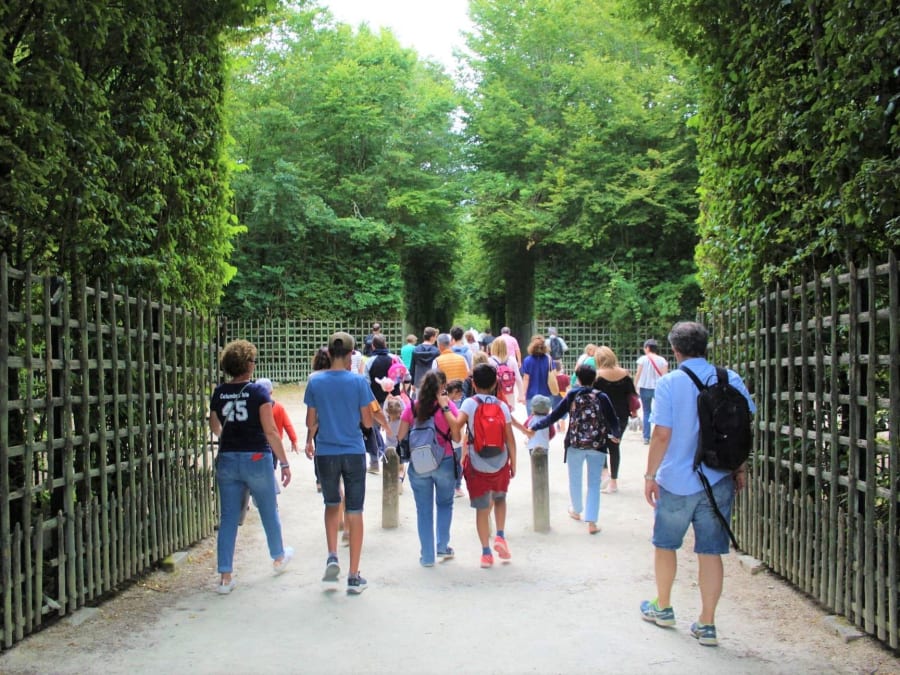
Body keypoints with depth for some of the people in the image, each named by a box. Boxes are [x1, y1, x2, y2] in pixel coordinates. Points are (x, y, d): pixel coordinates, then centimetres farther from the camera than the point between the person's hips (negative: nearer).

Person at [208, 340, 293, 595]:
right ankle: (279, 557, 38)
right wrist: (284, 463, -8)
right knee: (269, 512, 17)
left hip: (227, 459, 3)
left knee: (228, 518, 7)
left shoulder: (219, 393, 2)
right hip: (256, 459, -3)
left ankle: (225, 576, 4)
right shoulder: (257, 391, -12)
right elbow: (271, 432, -14)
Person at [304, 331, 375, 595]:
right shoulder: (359, 382, -9)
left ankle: (332, 556, 7)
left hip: (325, 454, 2)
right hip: (354, 453, -1)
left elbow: (311, 422, 2)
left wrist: (309, 442, 21)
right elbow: (367, 422, -4)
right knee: (354, 512, 6)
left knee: (331, 505, 24)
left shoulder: (315, 383, -4)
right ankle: (354, 577, 9)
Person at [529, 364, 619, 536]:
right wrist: (615, 435, 18)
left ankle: (577, 511, 39)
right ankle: (591, 522, -2)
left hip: (575, 444, 0)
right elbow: (613, 420, -3)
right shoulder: (601, 397, -2)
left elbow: (554, 416, -4)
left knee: (575, 480, 21)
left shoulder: (572, 395, -3)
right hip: (598, 445, 0)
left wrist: (534, 427, 4)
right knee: (594, 483, 5)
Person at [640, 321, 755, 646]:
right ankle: (706, 624, 10)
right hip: (718, 481, 3)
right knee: (711, 552, 7)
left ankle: (663, 608, 32)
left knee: (665, 545, 17)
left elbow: (662, 434, -14)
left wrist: (650, 476, -5)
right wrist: (739, 469, 14)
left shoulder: (669, 383, -11)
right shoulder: (731, 380, -2)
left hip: (676, 481, -3)